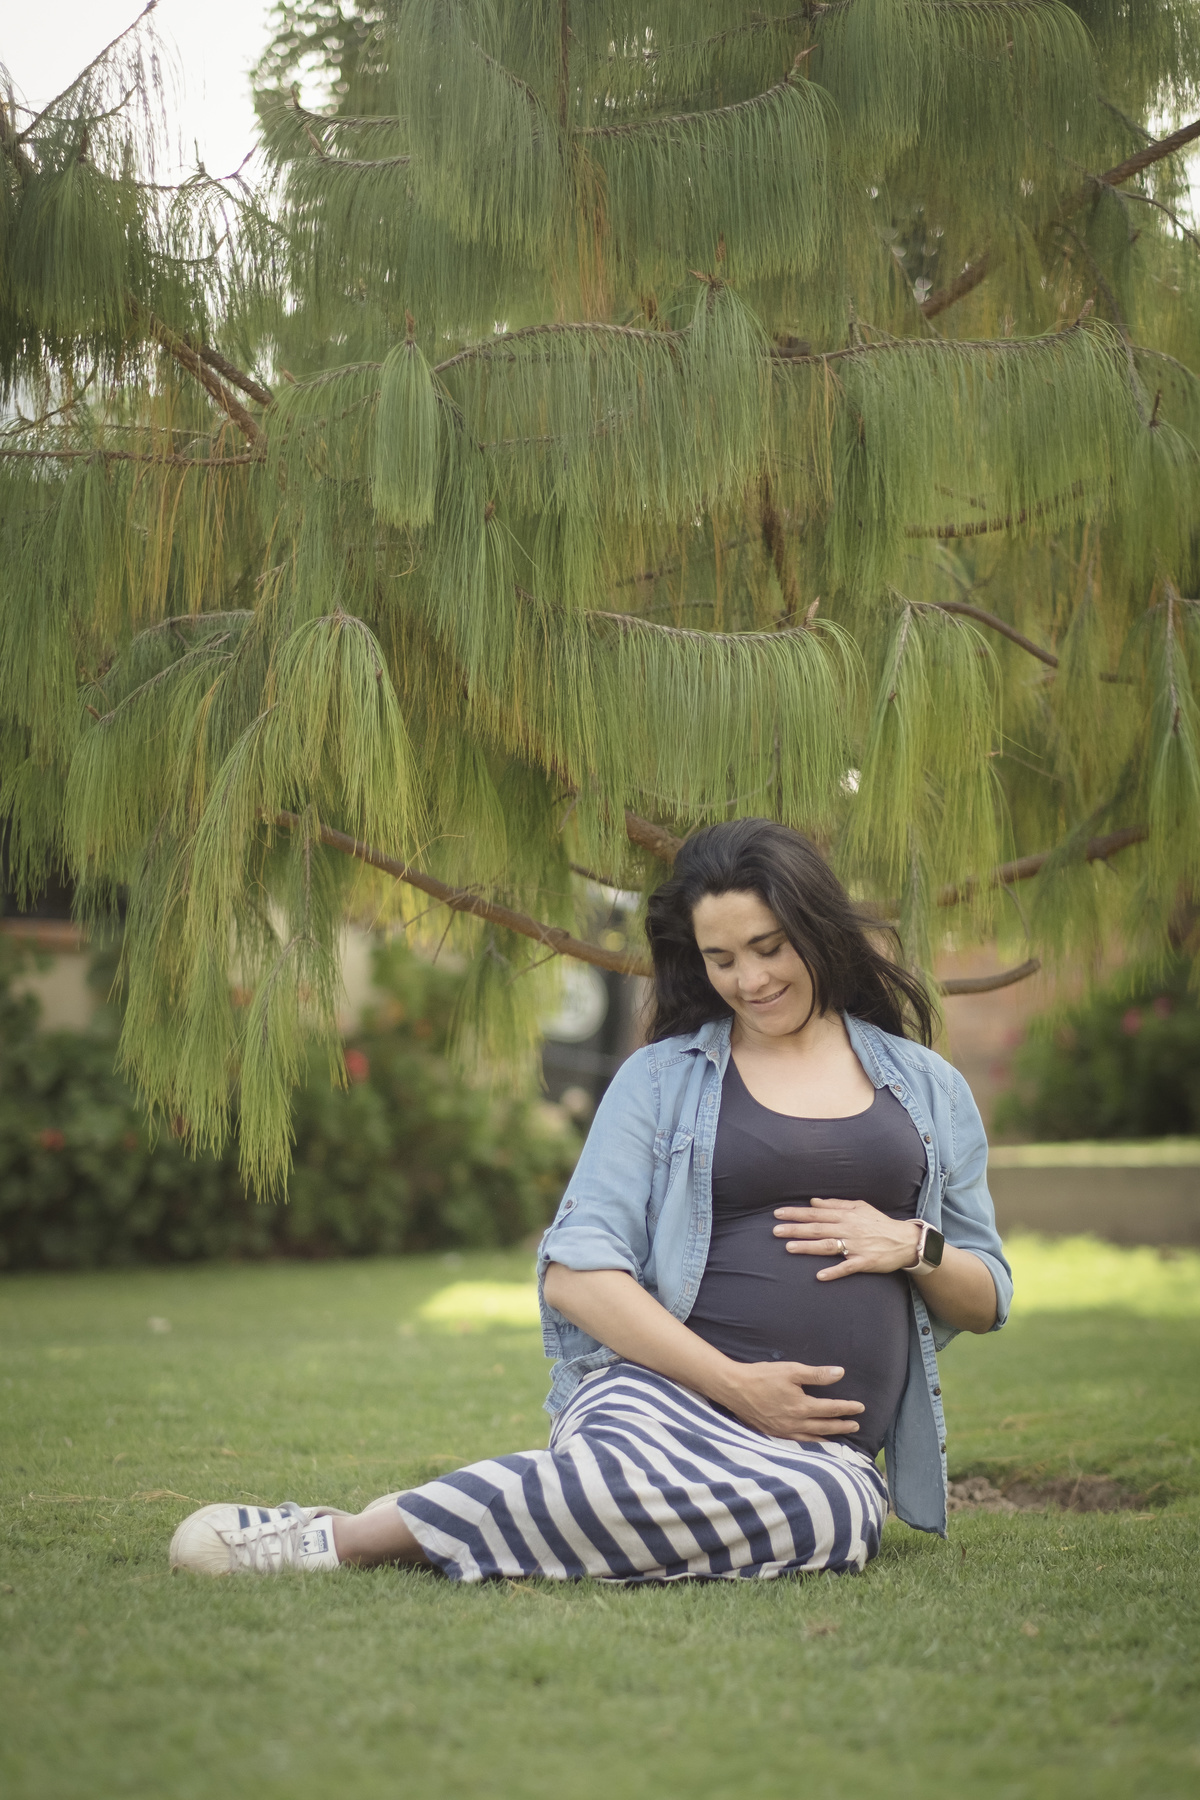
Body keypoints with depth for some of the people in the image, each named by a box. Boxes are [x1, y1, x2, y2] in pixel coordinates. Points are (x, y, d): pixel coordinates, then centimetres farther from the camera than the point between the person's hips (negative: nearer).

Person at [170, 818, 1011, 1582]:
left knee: (831, 1516, -40)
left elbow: (986, 1304, 24)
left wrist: (915, 1245, 0)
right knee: (633, 1478, -44)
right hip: (669, 1397, -2)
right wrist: (731, 1382, -10)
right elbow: (576, 1273, 2)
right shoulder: (662, 1079, 14)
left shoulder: (927, 1087, 20)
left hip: (828, 1445, 3)